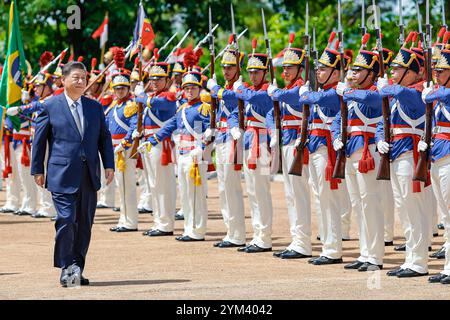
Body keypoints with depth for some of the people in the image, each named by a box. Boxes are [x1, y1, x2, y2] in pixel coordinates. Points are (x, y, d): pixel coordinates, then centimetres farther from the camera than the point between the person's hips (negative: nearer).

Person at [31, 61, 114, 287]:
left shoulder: (95, 107, 12)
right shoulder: (50, 106, 1)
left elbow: (104, 138, 15)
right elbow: (39, 140, 4)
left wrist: (109, 165, 4)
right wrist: (38, 170, 1)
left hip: (89, 176, 4)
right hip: (62, 175, -4)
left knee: (84, 224, 6)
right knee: (67, 220, -13)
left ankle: (77, 270, 14)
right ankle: (66, 268, -4)